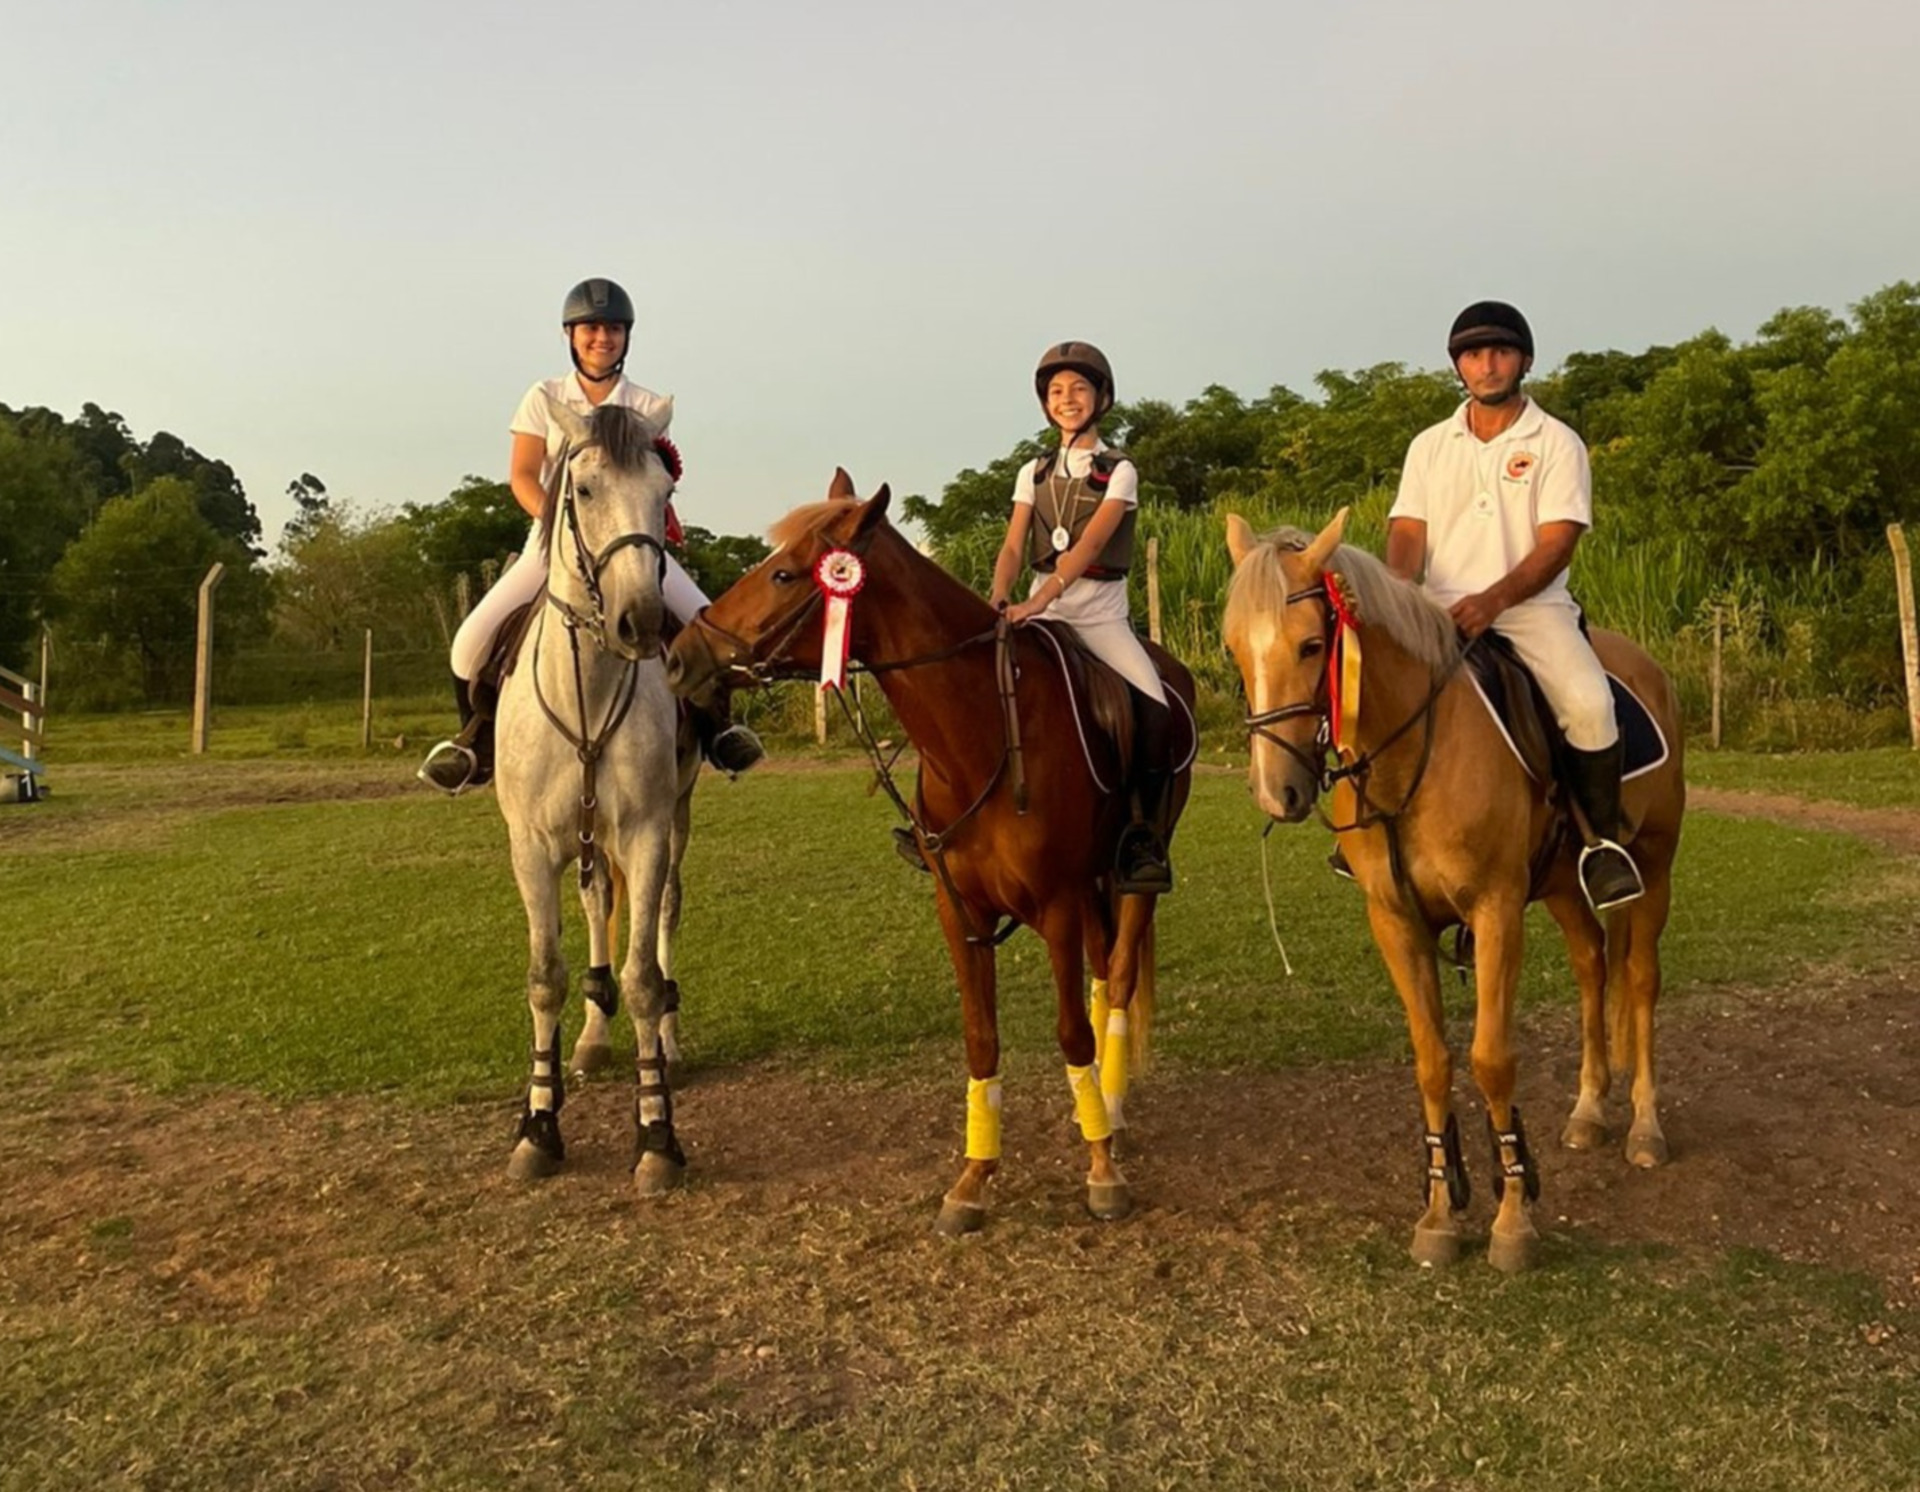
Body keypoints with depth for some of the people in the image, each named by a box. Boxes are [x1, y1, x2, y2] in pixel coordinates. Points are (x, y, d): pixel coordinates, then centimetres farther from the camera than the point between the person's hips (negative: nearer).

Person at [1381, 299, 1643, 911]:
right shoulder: (1429, 446, 14)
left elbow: (1556, 544, -6)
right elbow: (1407, 532, 5)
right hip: (1440, 612, 3)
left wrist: (1492, 600, -24)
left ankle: (1603, 841, -8)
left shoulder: (1557, 443, 4)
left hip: (1533, 608, -3)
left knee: (1588, 704, -29)